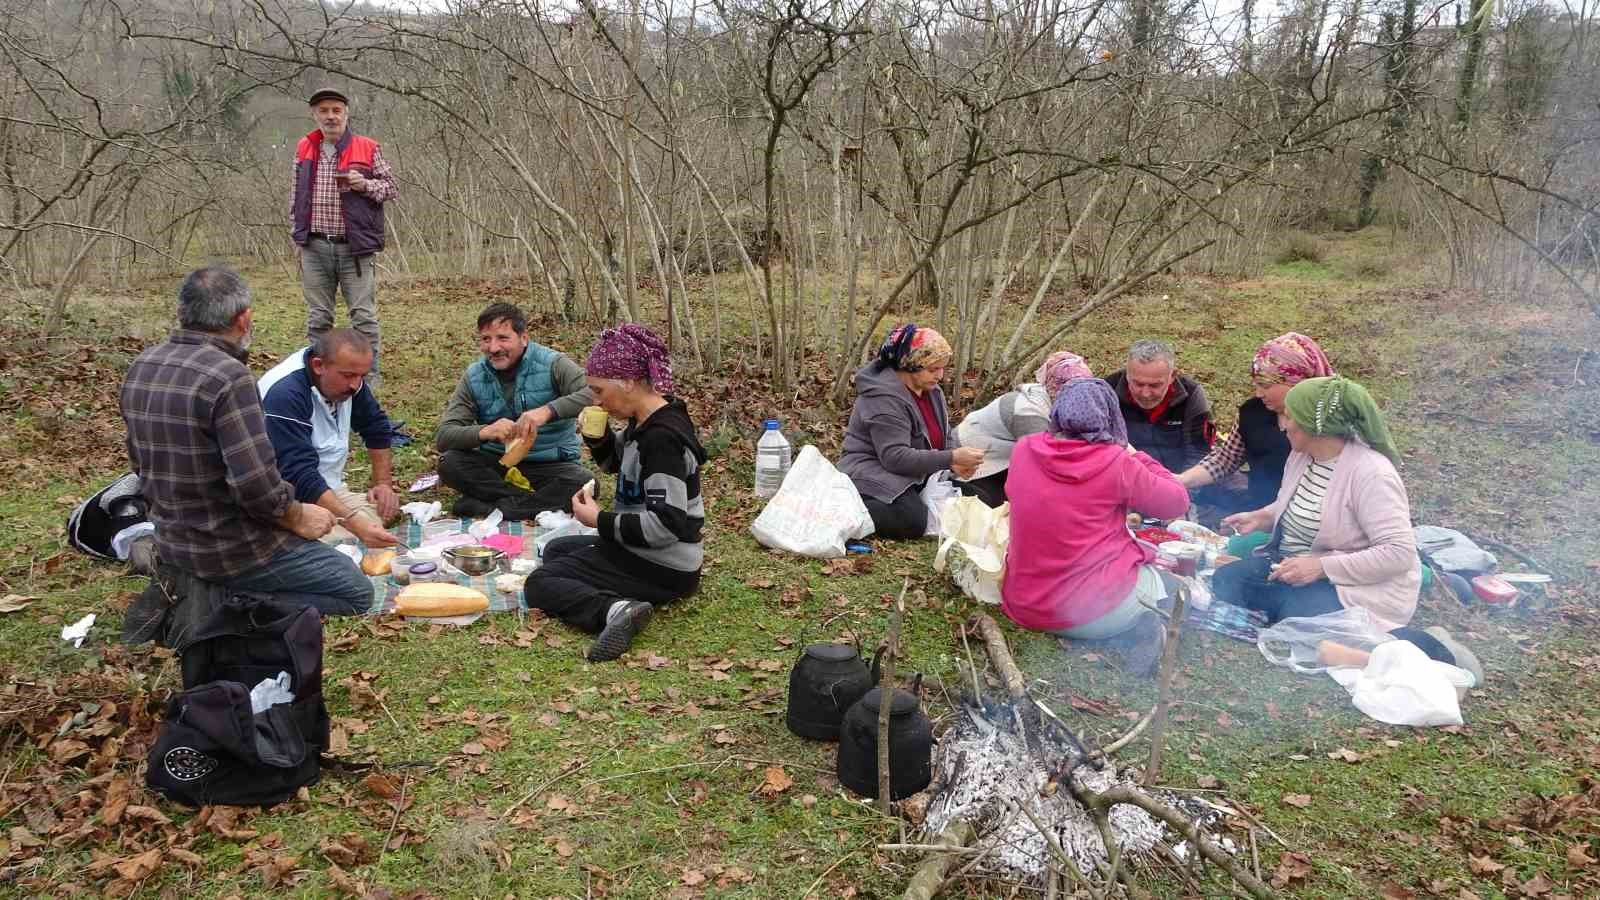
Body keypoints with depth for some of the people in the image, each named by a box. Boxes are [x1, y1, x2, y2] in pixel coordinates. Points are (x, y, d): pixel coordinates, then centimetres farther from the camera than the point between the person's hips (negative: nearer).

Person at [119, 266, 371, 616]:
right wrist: (299, 517, -10)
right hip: (231, 547, -9)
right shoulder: (229, 377, -25)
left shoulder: (140, 368, 2)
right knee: (357, 591, 1)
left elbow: (141, 462, 14)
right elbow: (257, 485, -29)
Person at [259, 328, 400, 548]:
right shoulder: (284, 393, -25)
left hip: (329, 490, 8)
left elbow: (377, 428, 15)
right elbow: (300, 476, -33)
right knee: (349, 543, -29)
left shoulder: (348, 379, -1)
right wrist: (354, 523, -41)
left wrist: (383, 483, 3)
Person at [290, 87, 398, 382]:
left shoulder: (367, 148, 0)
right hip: (314, 248, 3)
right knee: (317, 317, 10)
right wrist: (297, 238, 14)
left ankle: (369, 377, 4)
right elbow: (296, 197, 18)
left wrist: (365, 185, -14)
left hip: (354, 247, -3)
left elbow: (392, 188, 4)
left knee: (364, 316, -3)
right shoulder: (304, 149, 11)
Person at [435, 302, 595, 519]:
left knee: (584, 482, -32)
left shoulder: (552, 365, -11)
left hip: (550, 464, -2)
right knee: (449, 462, -24)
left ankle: (486, 507, -26)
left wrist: (548, 411, -40)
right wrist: (484, 432, -30)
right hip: (495, 462, 3)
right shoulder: (474, 377, -2)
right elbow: (444, 437, -9)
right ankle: (535, 502, -22)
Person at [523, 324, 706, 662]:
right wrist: (597, 437, 1)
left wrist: (599, 520, -19)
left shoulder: (662, 438, -26)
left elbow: (666, 525, -30)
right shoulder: (645, 421, 3)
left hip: (663, 569, -11)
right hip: (638, 549, 11)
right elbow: (615, 461, 24)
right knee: (555, 550, 29)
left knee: (538, 585, -9)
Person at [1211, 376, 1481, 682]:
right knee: (1225, 581, -10)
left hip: (1356, 585, -8)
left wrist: (1322, 567, -28)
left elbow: (1399, 553, -26)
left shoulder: (1370, 473, -22)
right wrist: (1262, 517, 4)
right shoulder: (1301, 454, 3)